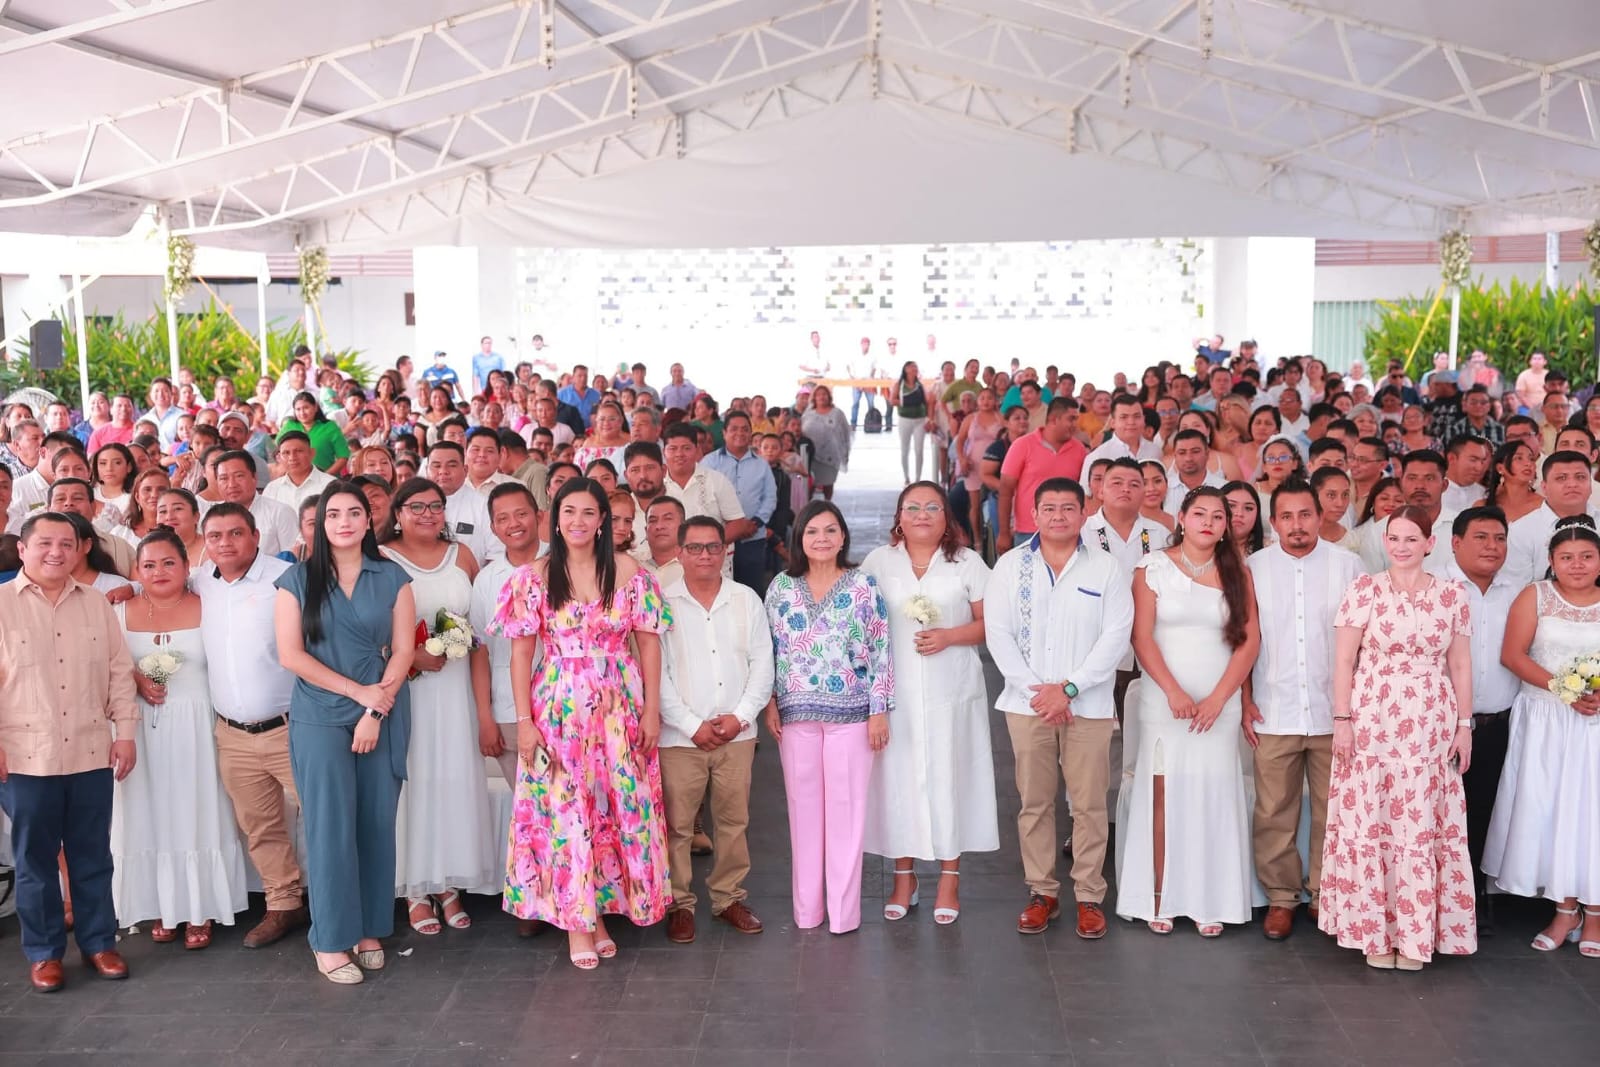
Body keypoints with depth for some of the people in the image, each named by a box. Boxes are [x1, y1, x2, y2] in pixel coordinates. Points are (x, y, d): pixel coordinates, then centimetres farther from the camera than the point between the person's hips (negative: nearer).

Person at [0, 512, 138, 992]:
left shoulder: (96, 604, 8)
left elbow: (119, 670, 10)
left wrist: (125, 730, 4)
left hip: (91, 753, 3)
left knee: (93, 856, 11)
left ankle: (98, 942, 23)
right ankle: (44, 952, 21)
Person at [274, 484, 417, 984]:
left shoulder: (392, 578, 5)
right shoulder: (298, 579, 2)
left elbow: (403, 650, 1)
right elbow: (290, 654, -4)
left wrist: (374, 711, -8)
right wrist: (357, 689, -9)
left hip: (384, 716, 1)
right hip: (319, 717, -1)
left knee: (377, 823, 4)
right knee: (330, 825, -2)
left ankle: (370, 929, 16)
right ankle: (330, 941, 7)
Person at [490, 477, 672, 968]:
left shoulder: (629, 572, 0)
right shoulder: (534, 576, -1)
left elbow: (648, 643, 2)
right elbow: (521, 652, -1)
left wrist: (651, 710, -2)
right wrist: (524, 720, -5)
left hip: (619, 707, 1)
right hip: (559, 707, -1)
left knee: (620, 807, 5)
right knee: (564, 809, 2)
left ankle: (601, 911, 22)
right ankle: (575, 920, 14)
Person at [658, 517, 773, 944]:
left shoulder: (747, 601, 5)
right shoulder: (663, 604, -3)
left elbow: (762, 665, 4)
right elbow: (656, 673, -6)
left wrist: (740, 716, -8)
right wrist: (694, 726, -10)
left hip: (737, 733, 2)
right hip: (680, 735, -2)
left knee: (733, 820, 10)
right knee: (677, 825, 4)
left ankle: (729, 897, 24)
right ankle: (679, 904, 17)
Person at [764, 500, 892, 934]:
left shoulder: (864, 585, -1)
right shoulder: (781, 587, 5)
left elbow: (881, 650, -2)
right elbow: (770, 649, 9)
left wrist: (880, 709, -5)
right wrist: (769, 704, 3)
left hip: (851, 712, -2)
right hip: (797, 712, 2)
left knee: (846, 808, 1)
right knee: (803, 807, 8)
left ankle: (844, 909, 11)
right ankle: (807, 906, 18)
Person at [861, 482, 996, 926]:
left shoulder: (967, 563, 5)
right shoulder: (877, 562, 8)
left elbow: (989, 621, 3)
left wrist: (949, 636, -14)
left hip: (951, 692, -1)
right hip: (894, 691, 1)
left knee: (948, 776, 1)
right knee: (897, 777, 3)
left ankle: (949, 880, 14)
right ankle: (904, 876, 18)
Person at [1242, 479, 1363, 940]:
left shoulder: (1347, 565, 3)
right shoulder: (1254, 567, 4)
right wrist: (1246, 702, 2)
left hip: (1334, 712, 0)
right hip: (1274, 713, 0)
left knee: (1332, 811, 6)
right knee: (1274, 813, 3)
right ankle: (1280, 898, 16)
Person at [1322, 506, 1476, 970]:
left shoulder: (1453, 595, 6)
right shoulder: (1364, 589, -1)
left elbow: (1460, 665, 9)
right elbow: (1344, 660, -2)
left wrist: (1464, 725, 5)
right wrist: (1342, 720, -7)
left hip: (1430, 728, 2)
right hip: (1371, 723, -1)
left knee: (1423, 824, 3)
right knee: (1369, 822, 1)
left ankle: (1415, 935, 15)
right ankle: (1375, 931, 13)